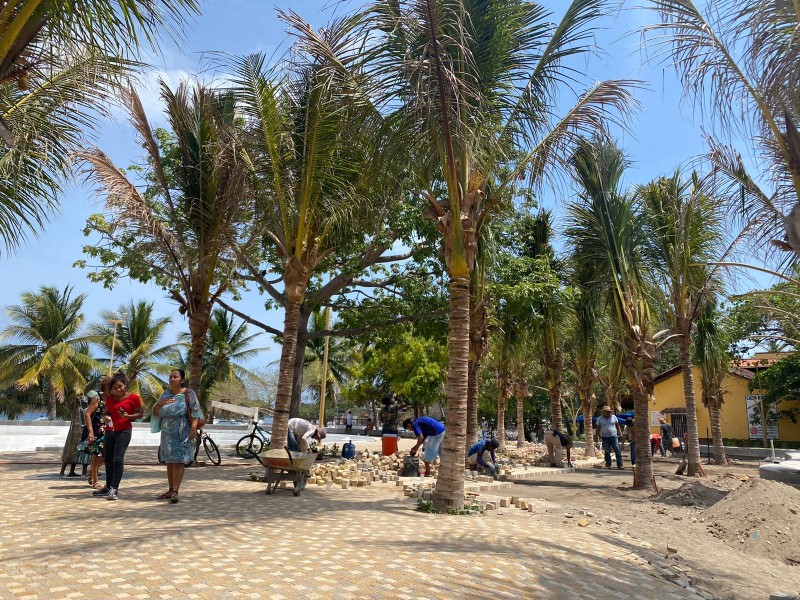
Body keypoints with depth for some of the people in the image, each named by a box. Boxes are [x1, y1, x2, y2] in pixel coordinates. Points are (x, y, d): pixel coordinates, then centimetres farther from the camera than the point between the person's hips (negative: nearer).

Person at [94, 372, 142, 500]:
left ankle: (114, 489, -9)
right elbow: (106, 413, 22)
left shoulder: (133, 398, -5)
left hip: (124, 431, -6)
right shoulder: (110, 398, 11)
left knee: (118, 459, -12)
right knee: (108, 459, 12)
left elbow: (141, 413, -1)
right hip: (110, 431, 6)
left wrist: (128, 416, -17)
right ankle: (108, 487, 25)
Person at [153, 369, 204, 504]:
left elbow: (195, 412, -12)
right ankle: (170, 490, 19)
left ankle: (175, 491, -9)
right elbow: (155, 413, 12)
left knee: (178, 461, -8)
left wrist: (193, 428, -23)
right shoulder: (166, 394, 12)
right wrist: (160, 403, -8)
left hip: (182, 434, -6)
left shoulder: (188, 393, -5)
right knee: (169, 462, 11)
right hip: (167, 434, 6)